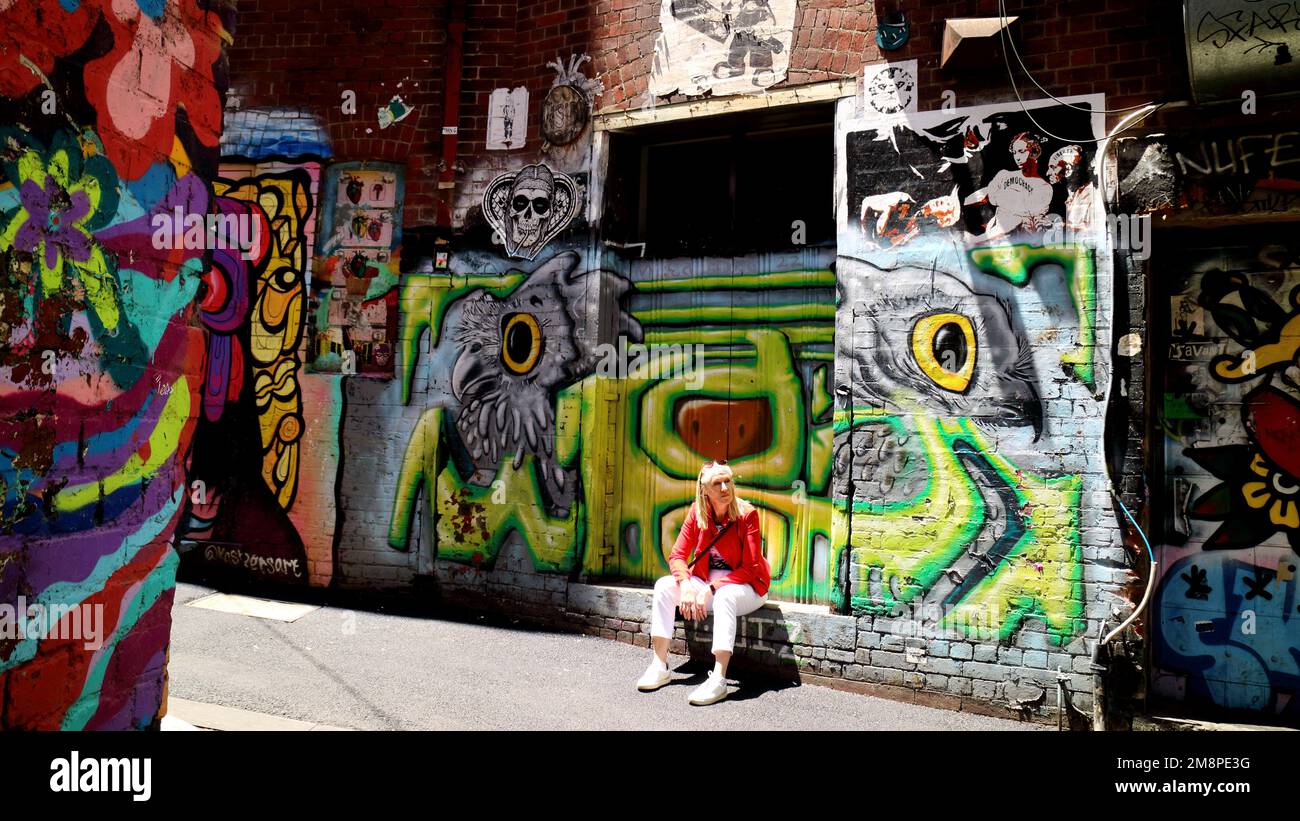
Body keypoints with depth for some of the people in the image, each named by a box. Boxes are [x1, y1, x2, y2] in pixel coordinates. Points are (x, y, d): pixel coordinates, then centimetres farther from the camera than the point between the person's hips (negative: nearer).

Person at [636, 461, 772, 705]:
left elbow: (750, 568, -17)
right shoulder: (697, 512, -3)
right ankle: (659, 667, -15)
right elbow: (677, 555, -3)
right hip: (705, 581, 5)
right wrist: (685, 585, -24)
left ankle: (719, 679, -40)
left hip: (744, 586, -5)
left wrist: (711, 589, -24)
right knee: (664, 586, -17)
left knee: (724, 596, -38)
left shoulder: (747, 514, -15)